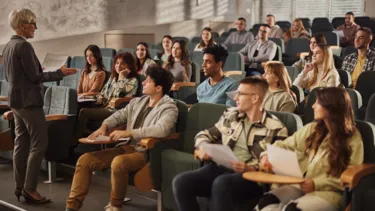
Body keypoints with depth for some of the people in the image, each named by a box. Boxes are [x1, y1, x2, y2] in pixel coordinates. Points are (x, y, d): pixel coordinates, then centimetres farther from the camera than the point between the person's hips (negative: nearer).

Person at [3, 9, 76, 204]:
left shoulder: (8, 46, 11)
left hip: (15, 100, 10)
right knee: (39, 143, -5)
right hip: (28, 101, -10)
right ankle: (29, 188, -6)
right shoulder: (24, 45, -17)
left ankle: (20, 187, 15)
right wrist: (60, 73, -10)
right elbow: (35, 77, -18)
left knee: (21, 143, 11)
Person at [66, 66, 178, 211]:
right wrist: (104, 126, 1)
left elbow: (162, 129, -29)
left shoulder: (169, 108, -10)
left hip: (146, 153, -7)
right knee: (85, 159, -7)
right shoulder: (137, 102, 13)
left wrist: (128, 133, -29)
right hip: (126, 147, 8)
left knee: (118, 162, -38)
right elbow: (120, 115, 23)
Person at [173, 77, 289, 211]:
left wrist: (249, 168, -19)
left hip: (250, 176, -5)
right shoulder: (231, 115, 17)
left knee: (222, 183, -40)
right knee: (180, 182, -23)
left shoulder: (276, 129, 1)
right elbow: (205, 134, 25)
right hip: (220, 167, 5)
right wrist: (203, 146, 1)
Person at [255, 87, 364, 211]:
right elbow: (285, 145, 22)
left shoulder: (353, 139, -2)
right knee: (266, 201, -27)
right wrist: (268, 155, 1)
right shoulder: (312, 129, 13)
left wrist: (317, 184, -18)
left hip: (329, 191, -4)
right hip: (300, 185, 5)